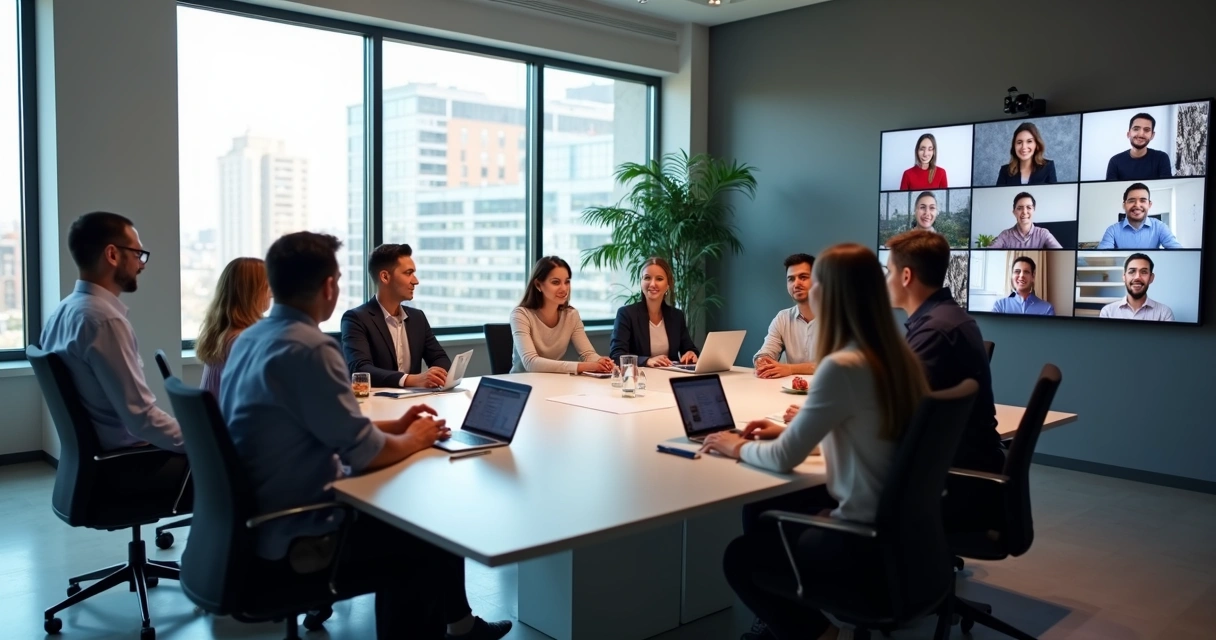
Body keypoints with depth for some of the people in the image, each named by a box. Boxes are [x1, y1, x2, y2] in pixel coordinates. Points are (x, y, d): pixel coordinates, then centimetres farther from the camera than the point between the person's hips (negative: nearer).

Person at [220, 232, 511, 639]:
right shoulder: (310, 348, -24)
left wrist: (394, 426, 10)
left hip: (256, 522, 9)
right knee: (427, 541, 7)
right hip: (287, 542, -9)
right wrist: (414, 440, -2)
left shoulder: (251, 339, 5)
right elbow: (363, 453, -22)